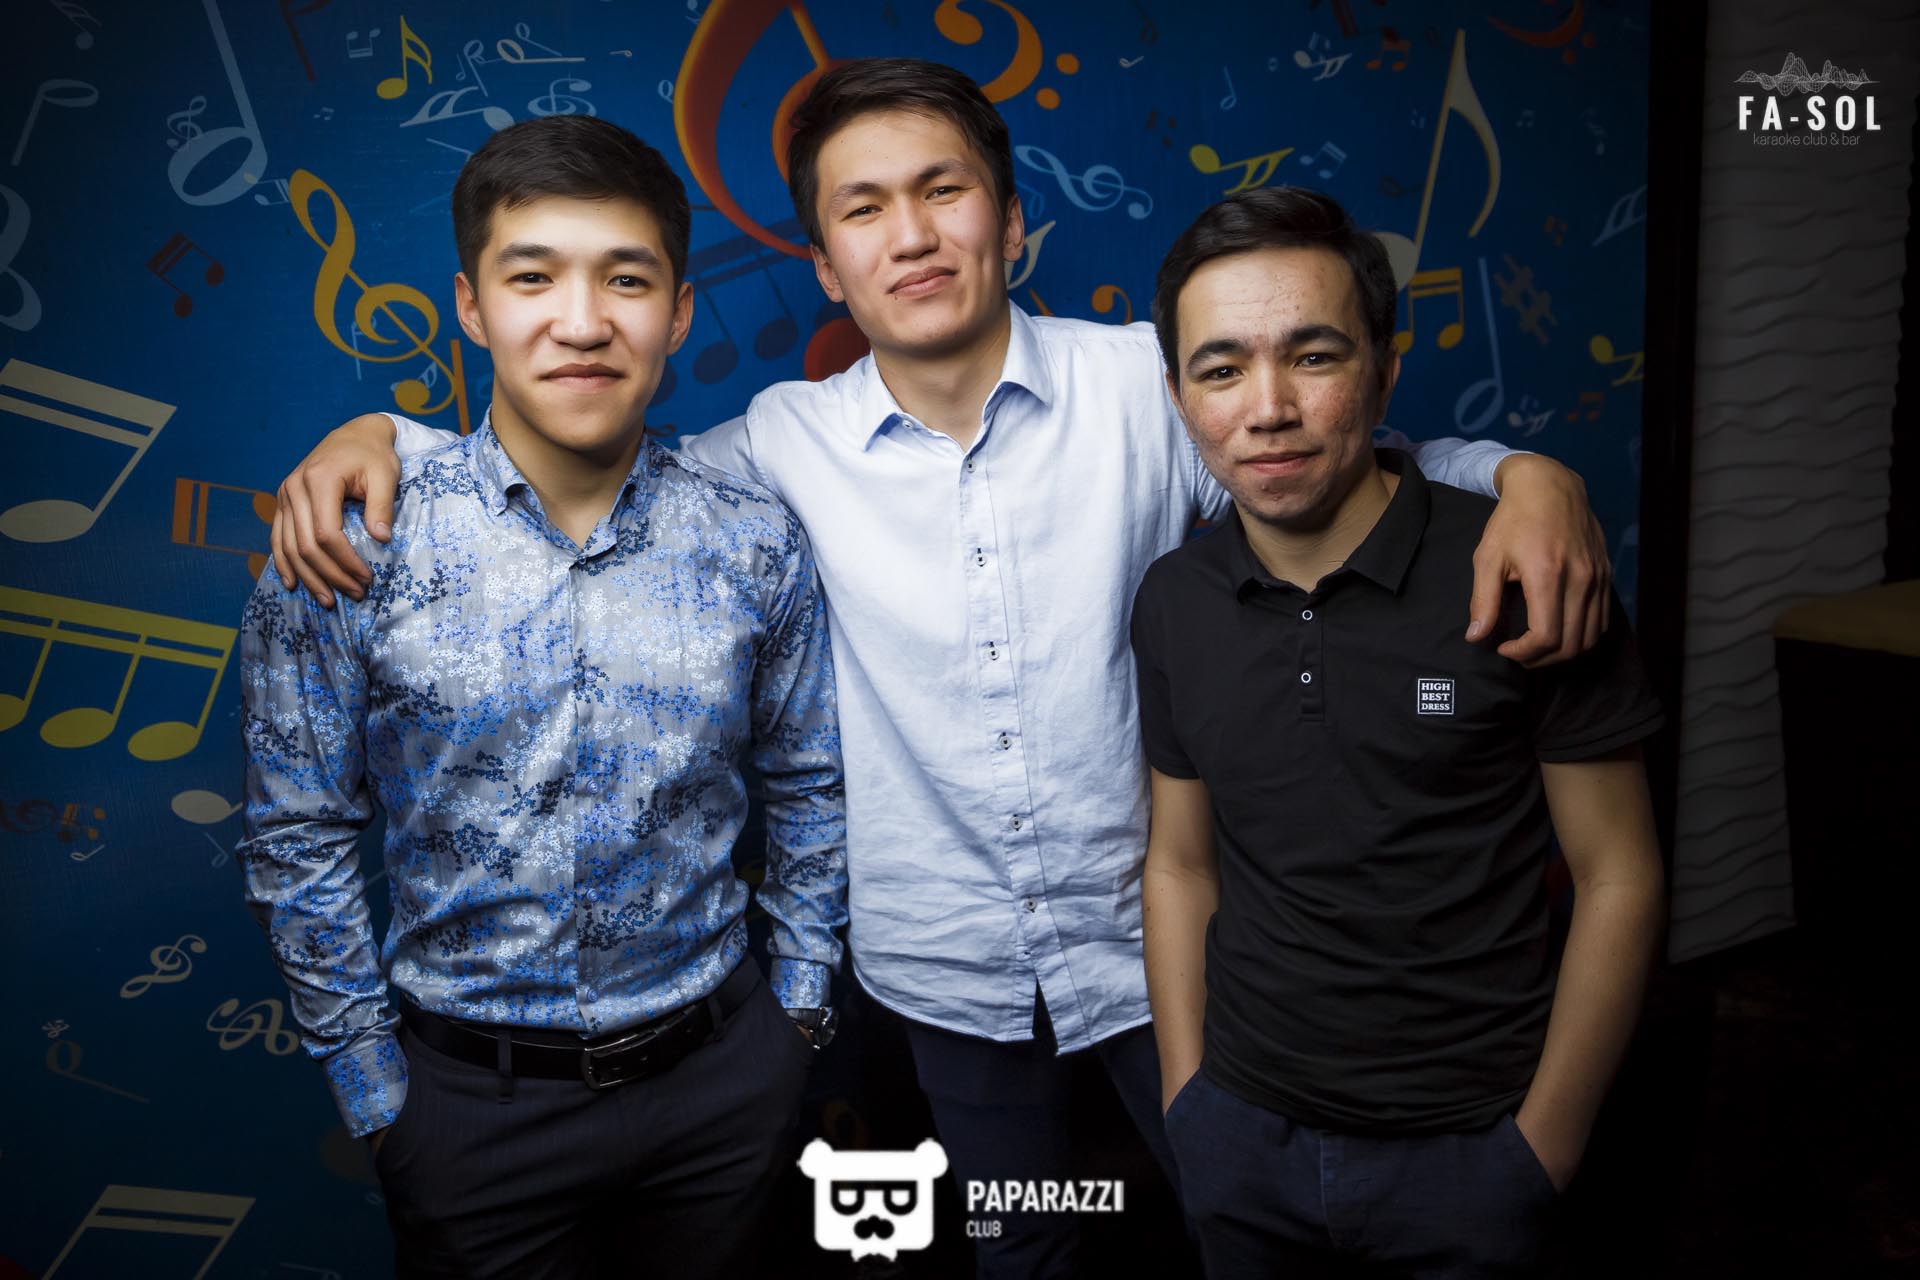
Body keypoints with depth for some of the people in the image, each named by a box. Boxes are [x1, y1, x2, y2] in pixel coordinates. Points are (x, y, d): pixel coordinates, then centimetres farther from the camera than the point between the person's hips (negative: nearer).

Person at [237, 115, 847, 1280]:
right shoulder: (348, 551, -13)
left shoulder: (757, 545, -8)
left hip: (723, 1071, 2)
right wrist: (374, 1090, -2)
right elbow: (300, 842, -5)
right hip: (473, 1096, -1)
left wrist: (798, 1004, 6)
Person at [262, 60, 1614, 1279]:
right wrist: (382, 435, -9)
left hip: (1150, 934, -1)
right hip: (952, 964, 2)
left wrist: (1524, 471, -23)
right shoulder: (786, 445, -7)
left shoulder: (1146, 384, -11)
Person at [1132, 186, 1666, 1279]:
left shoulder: (1520, 576, -15)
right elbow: (1180, 863, 7)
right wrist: (1186, 1096, 4)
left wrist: (1544, 1149, -8)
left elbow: (1618, 879, -9)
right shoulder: (1174, 602, -2)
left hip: (1465, 1145, -3)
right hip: (1240, 1134, 4)